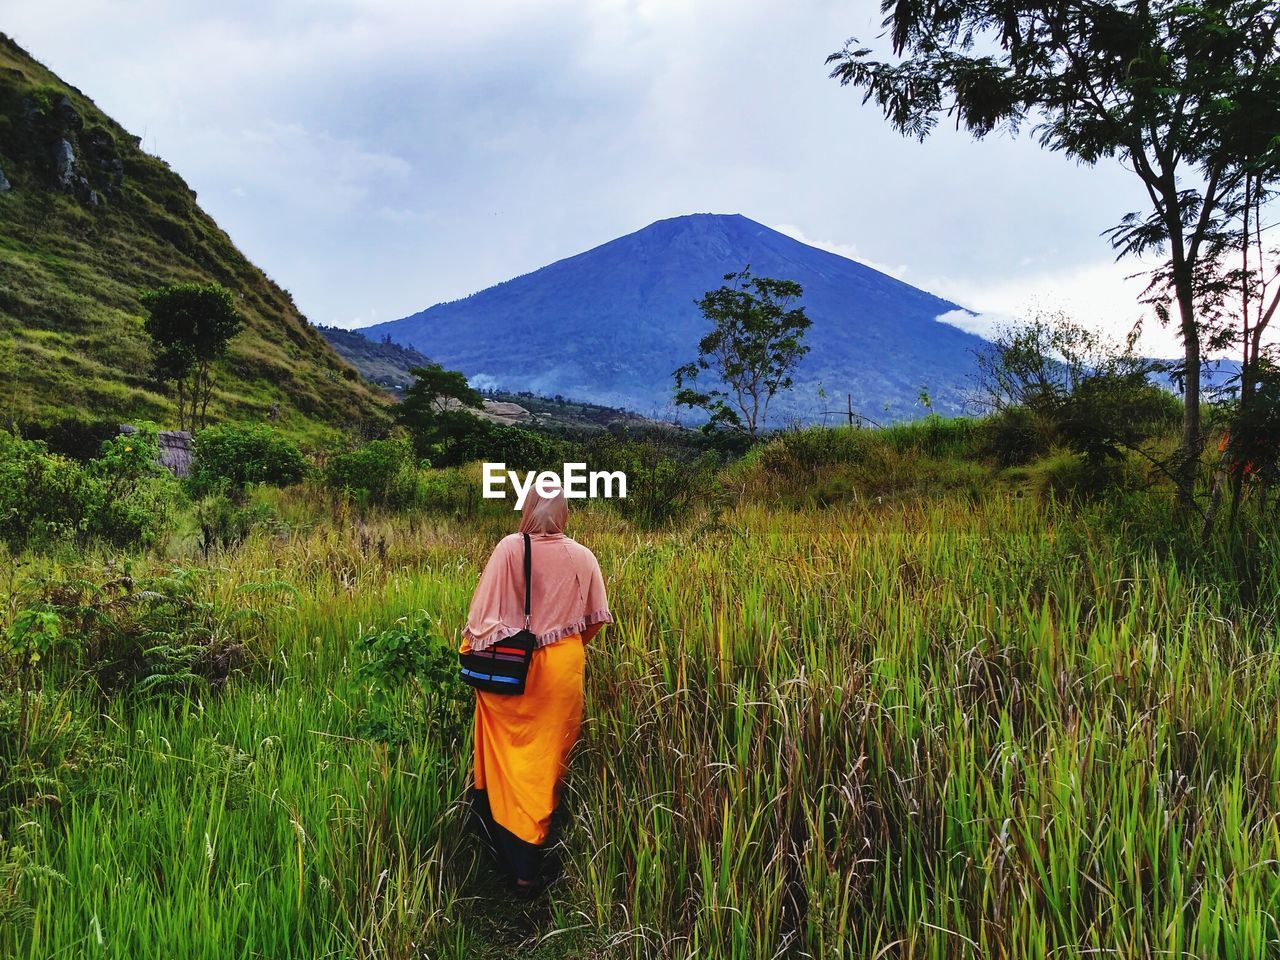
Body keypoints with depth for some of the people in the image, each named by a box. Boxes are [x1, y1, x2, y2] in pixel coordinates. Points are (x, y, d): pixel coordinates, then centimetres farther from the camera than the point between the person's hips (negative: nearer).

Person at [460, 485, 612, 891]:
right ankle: (530, 859, 24)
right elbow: (595, 617, 4)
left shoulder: (509, 548, -11)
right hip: (563, 666, 2)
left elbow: (484, 607, -10)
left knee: (508, 752, 17)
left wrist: (471, 649, 5)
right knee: (549, 757, 13)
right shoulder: (582, 557, -4)